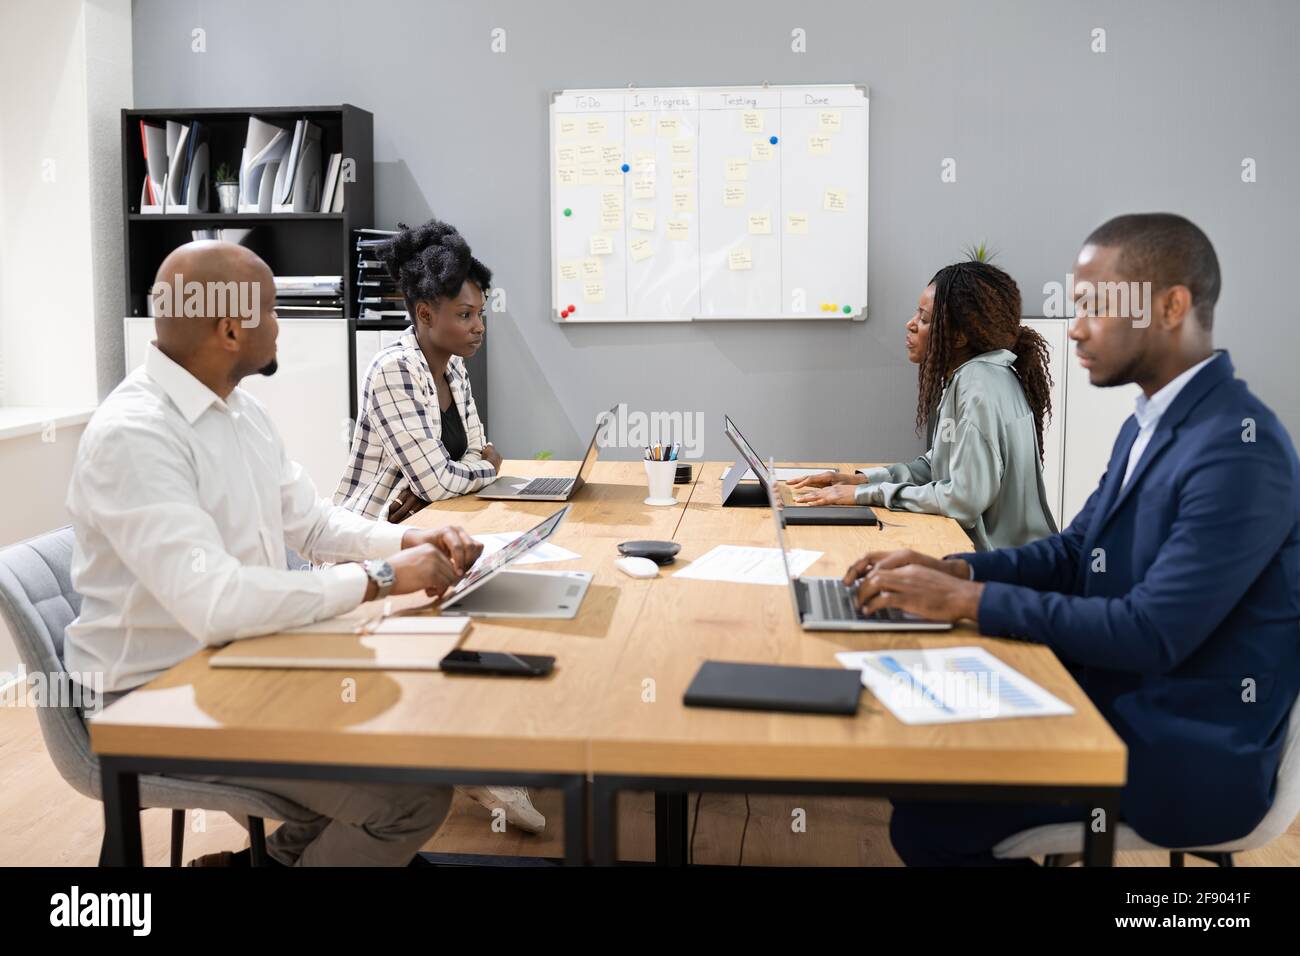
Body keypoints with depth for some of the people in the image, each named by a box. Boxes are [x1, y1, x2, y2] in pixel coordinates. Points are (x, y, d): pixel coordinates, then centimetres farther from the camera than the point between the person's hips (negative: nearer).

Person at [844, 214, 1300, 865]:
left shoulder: (1241, 450, -23)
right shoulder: (1149, 422, 8)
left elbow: (1152, 633, -27)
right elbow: (1072, 553, 12)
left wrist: (968, 600, -24)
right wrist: (950, 570, -4)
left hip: (1188, 755, -9)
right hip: (1117, 702, 9)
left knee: (927, 814, -13)